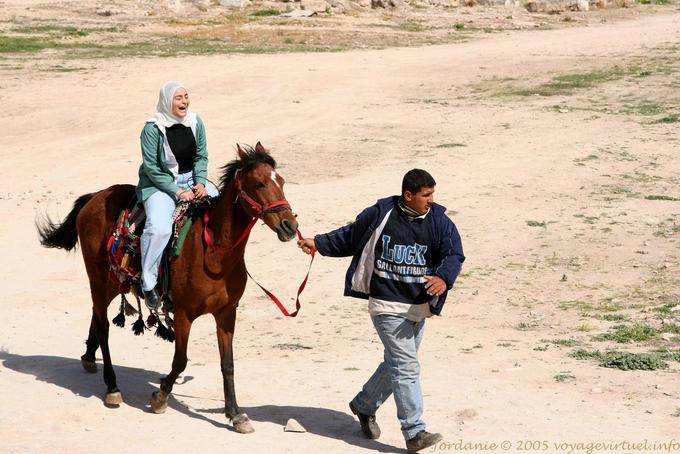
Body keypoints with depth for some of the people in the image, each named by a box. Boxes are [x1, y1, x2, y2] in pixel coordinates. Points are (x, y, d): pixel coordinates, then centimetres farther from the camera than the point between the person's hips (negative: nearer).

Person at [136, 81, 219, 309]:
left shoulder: (195, 123, 2)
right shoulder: (152, 128, -15)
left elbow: (201, 156, 8)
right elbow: (151, 167, -14)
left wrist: (200, 182, -10)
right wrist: (176, 191, -18)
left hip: (192, 179, 6)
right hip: (160, 183, -6)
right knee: (159, 228, -29)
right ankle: (148, 284, -16)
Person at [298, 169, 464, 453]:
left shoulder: (439, 222, -3)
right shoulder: (379, 215, -8)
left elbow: (454, 254, -11)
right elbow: (348, 237, 8)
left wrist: (444, 277, -30)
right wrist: (318, 244, 2)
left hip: (419, 307, 5)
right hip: (387, 305, -5)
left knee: (396, 363, 19)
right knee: (406, 366, -12)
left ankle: (364, 406, 42)